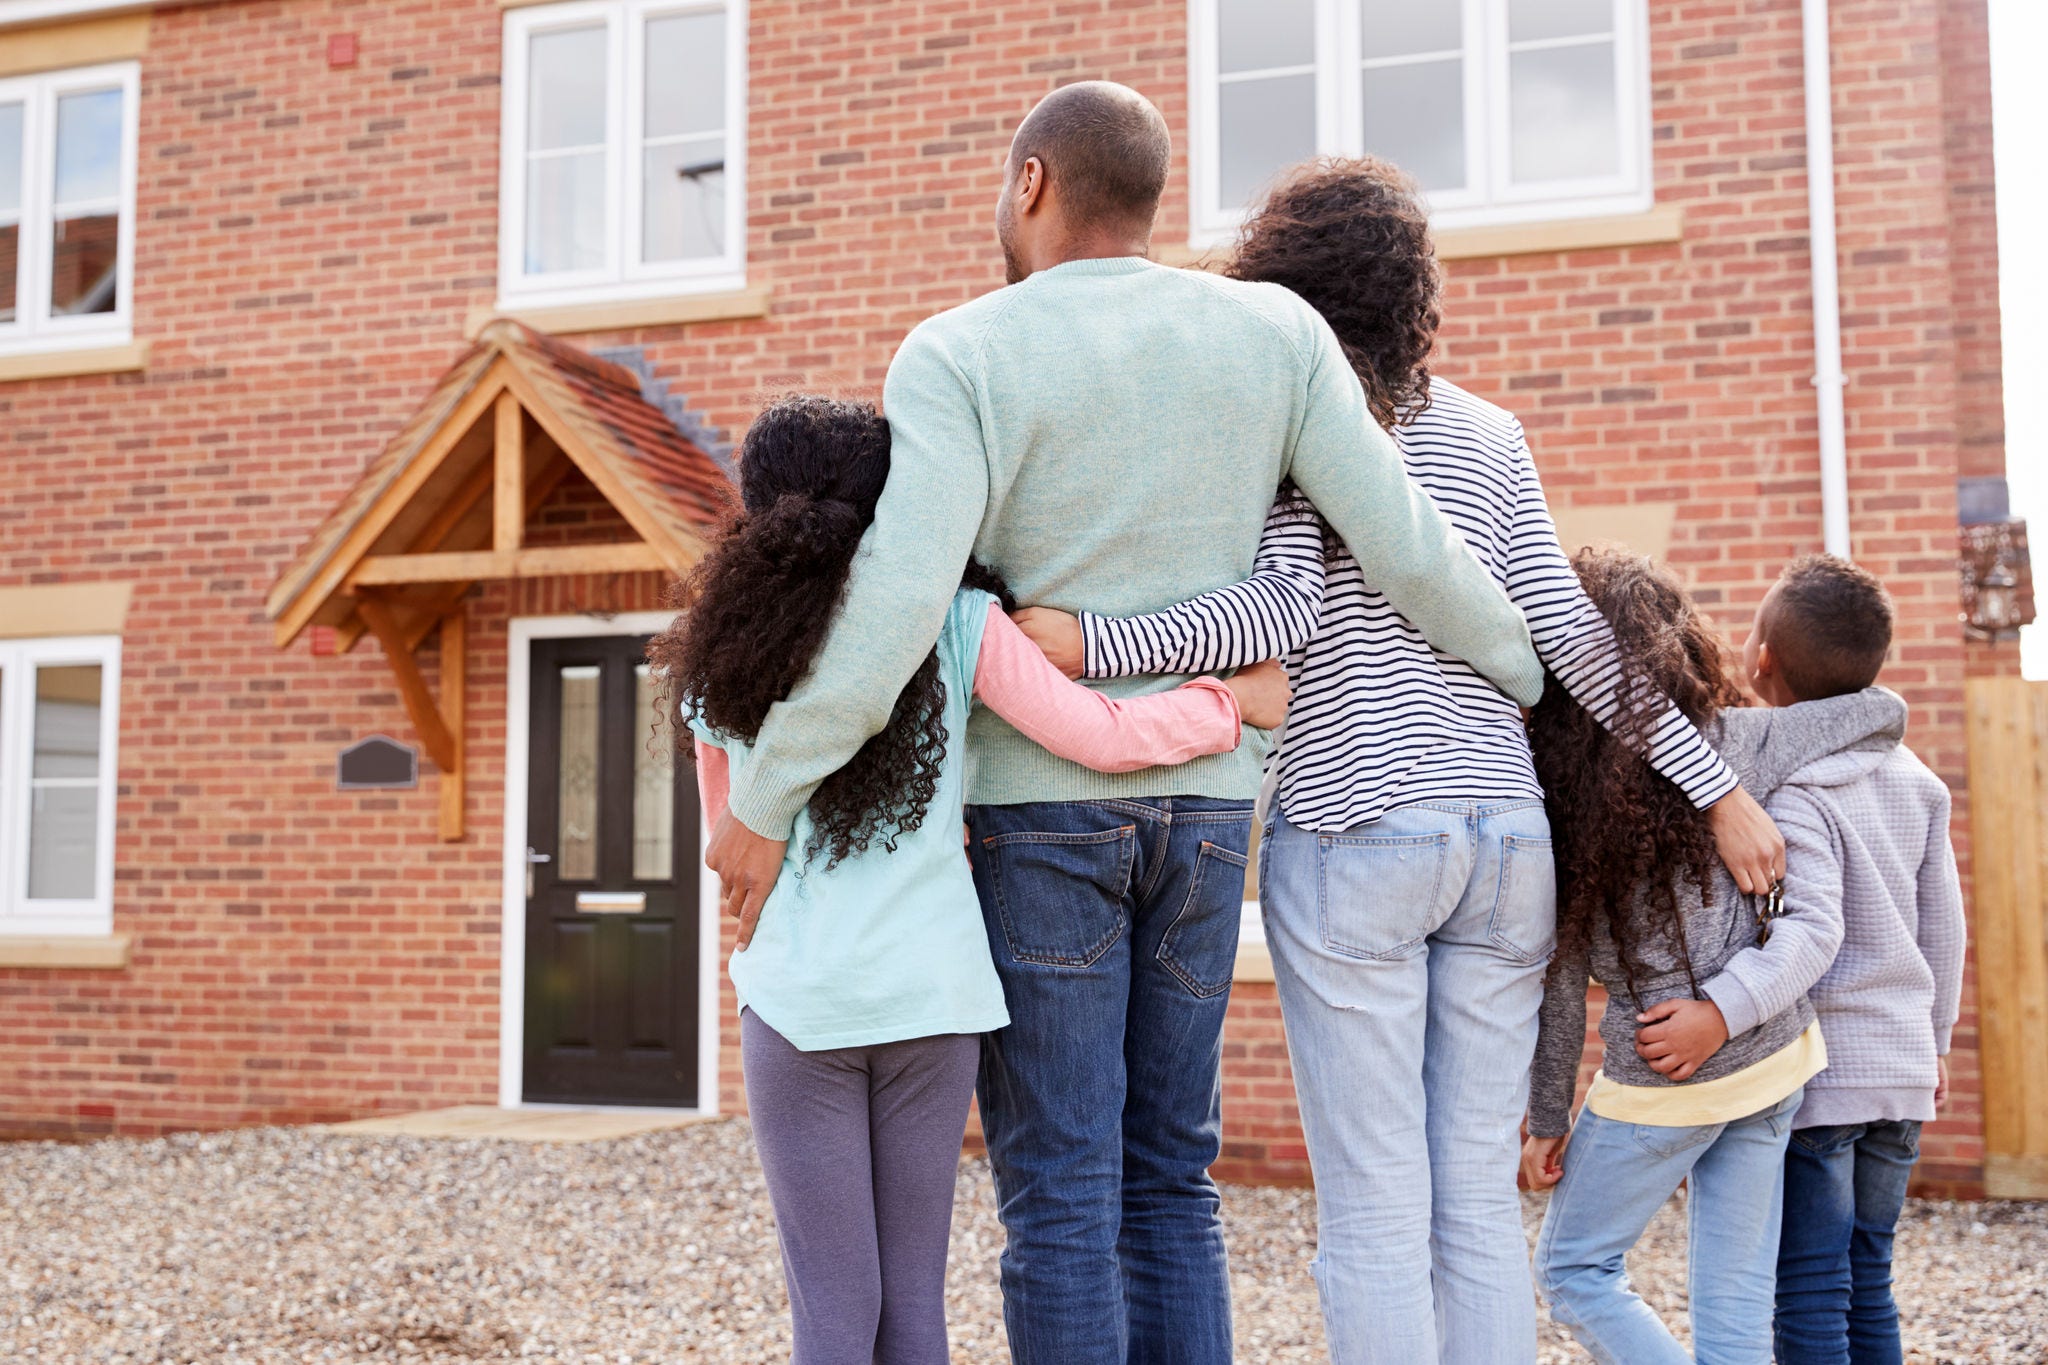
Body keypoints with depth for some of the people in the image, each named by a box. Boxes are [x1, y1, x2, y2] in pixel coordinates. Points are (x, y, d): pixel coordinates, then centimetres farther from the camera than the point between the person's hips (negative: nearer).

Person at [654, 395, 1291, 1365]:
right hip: (932, 990, 0)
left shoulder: (717, 658, 5)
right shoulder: (956, 625, -2)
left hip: (797, 995, 0)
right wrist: (1237, 698, 8)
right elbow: (1109, 738, -5)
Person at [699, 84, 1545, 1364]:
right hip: (1198, 805, 4)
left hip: (1031, 805, -4)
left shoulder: (960, 358, -10)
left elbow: (897, 604, -23)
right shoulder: (1271, 331, 0)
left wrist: (763, 800, -15)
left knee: (1057, 1196, 2)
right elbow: (1404, 547, -3)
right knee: (1167, 1181, 13)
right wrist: (1534, 674, 14)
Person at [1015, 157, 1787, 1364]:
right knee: (1482, 1200, 10)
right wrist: (1716, 786, 9)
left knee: (1373, 1211, 0)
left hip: (1352, 829, -5)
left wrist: (1085, 641, -18)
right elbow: (1568, 631, 6)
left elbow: (1286, 609, -14)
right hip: (1507, 834, 5)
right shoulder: (1489, 432, 13)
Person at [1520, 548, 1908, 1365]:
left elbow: (1560, 972, -8)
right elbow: (1884, 709, 9)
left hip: (1661, 1083, -4)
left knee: (1572, 1270, 15)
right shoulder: (1745, 744, -3)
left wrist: (1547, 1118, 2)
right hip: (1777, 1060, 4)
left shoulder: (1552, 782, -11)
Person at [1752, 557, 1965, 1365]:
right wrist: (1933, 1040, 25)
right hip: (1902, 1069, 8)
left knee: (1808, 1296, -2)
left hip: (1815, 1072, -7)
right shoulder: (1913, 777, 9)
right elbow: (1943, 922, 15)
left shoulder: (1786, 788, -15)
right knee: (1867, 1283, 15)